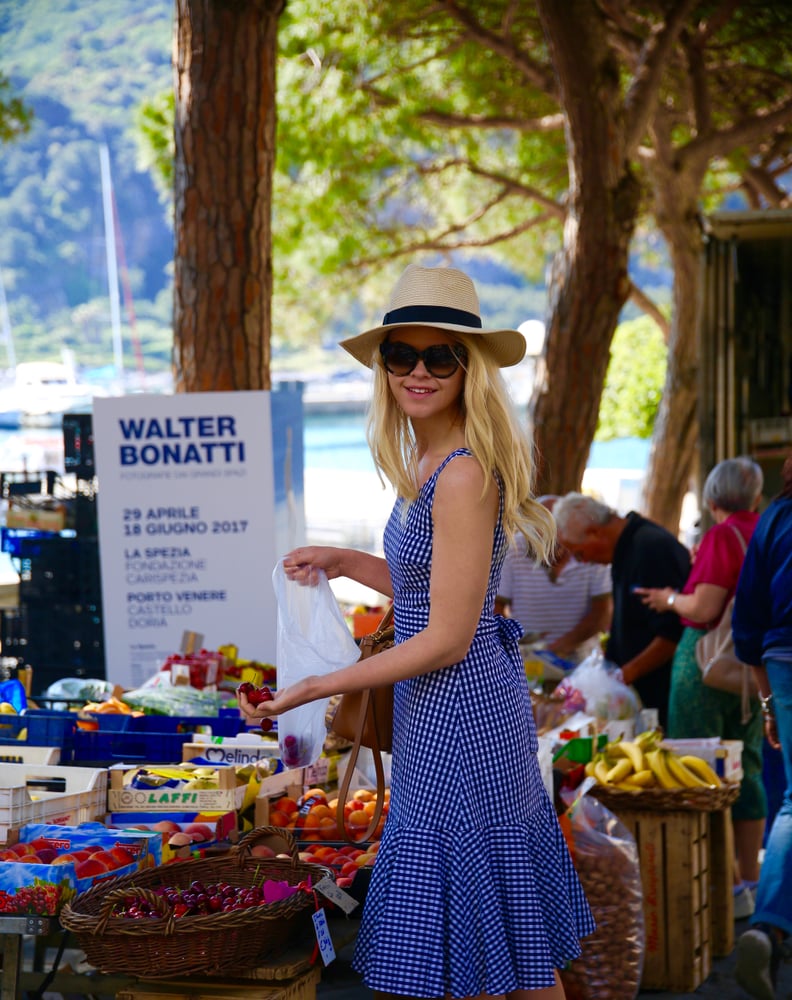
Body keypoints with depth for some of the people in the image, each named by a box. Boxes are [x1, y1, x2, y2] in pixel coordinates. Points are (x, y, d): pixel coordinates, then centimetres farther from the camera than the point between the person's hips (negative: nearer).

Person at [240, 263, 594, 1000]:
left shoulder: (464, 475, -20)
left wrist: (317, 687, -16)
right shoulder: (430, 462, 9)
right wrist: (344, 562, 14)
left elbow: (448, 638, -20)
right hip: (448, 712, 10)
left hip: (458, 709, -10)